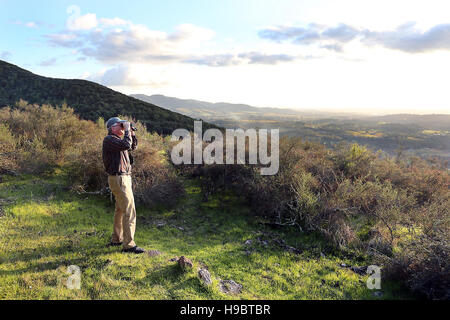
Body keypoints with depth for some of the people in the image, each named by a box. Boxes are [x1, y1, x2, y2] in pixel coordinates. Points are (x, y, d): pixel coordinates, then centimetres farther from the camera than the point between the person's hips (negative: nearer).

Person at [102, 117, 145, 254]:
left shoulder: (117, 139, 16)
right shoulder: (109, 139, -13)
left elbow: (133, 147, 22)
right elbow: (126, 145, -28)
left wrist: (132, 133, 10)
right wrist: (127, 131, -15)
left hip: (124, 178, 11)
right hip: (119, 179, -11)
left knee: (120, 210, 18)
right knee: (130, 212, -11)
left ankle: (116, 239, 30)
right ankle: (128, 244, -7)